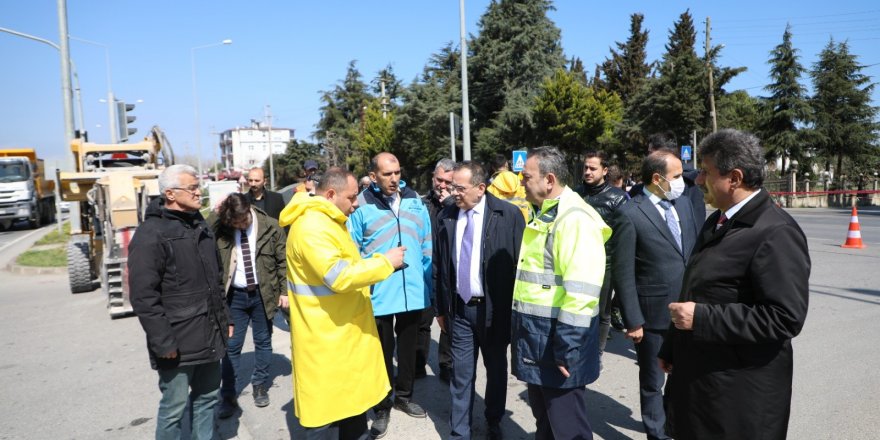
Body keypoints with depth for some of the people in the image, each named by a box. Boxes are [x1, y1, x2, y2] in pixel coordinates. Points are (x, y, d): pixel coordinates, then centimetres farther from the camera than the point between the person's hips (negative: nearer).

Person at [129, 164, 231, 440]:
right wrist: (163, 343, -19)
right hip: (178, 342, -7)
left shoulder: (199, 226, 12)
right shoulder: (151, 234, -14)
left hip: (210, 336, 8)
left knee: (207, 397, 18)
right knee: (174, 407, 5)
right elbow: (143, 296, -19)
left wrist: (225, 318, 18)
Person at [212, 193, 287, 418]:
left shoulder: (270, 226, -9)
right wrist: (217, 216, -21)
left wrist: (284, 290, -5)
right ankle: (228, 395, 18)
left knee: (263, 342, 14)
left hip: (262, 294, 0)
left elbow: (283, 260, -3)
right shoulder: (221, 230, -5)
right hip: (234, 295, 1)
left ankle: (260, 386, 31)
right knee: (231, 345, 6)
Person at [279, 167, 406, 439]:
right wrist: (385, 262, -22)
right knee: (327, 408, 4)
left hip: (345, 334, 10)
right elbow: (339, 277, -30)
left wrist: (380, 266, 8)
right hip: (326, 340, -10)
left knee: (351, 399, 21)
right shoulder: (311, 226, -23)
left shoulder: (326, 221, 12)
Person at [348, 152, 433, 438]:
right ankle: (383, 407, 32)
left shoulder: (414, 201, 2)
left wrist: (430, 286, 9)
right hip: (379, 295, -4)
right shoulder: (360, 206, -12)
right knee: (383, 352, 13)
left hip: (414, 292, 4)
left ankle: (403, 396, 42)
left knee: (408, 348, 20)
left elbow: (427, 247, 8)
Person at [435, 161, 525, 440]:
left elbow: (519, 262, -7)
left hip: (494, 308, -1)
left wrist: (516, 307, -7)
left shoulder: (508, 214, -10)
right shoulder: (445, 217, 0)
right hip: (459, 308, 2)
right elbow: (441, 266, 6)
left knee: (496, 370, 16)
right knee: (461, 374, 8)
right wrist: (441, 307, 9)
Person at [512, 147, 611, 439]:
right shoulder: (542, 215, 12)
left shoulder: (575, 219, -19)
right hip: (535, 334, 9)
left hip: (558, 340, -9)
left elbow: (581, 292, -24)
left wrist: (565, 348, -22)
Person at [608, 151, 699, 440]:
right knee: (653, 382, 15)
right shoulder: (629, 215, -16)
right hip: (654, 315, -6)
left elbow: (694, 251, 12)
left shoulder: (683, 203, 4)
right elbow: (623, 274, -15)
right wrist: (633, 321, -15)